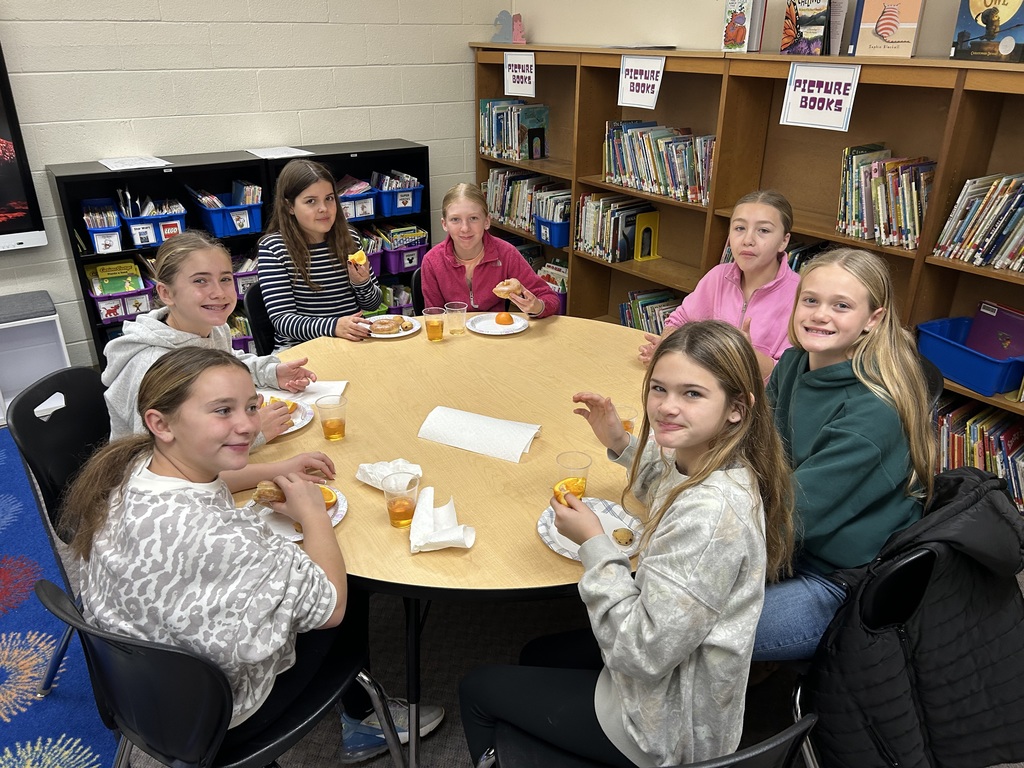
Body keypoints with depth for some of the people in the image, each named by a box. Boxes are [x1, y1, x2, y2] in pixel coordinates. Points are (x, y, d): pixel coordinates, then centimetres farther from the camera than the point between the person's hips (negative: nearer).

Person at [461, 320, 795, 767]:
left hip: (669, 730, -8)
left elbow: (643, 653, -31)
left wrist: (593, 544, -23)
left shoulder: (711, 515, -37)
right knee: (536, 655, 31)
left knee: (477, 689, 11)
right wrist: (622, 444, 6)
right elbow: (675, 488, 19)